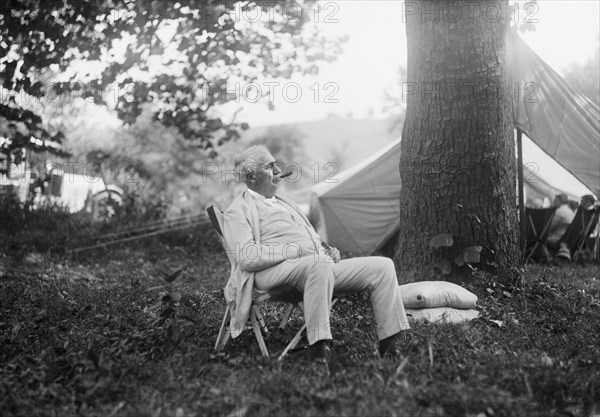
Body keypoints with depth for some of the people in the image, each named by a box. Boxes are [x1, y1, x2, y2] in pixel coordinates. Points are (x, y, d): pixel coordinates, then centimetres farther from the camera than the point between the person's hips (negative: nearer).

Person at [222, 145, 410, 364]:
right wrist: (295, 250, -15)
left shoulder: (282, 202, 30)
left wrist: (326, 248, 11)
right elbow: (246, 258, -14)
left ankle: (388, 343, -7)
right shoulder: (238, 211, 2)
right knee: (320, 264, -41)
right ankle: (317, 345, -38)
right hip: (276, 273, -8)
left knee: (382, 266, -5)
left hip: (320, 268, 8)